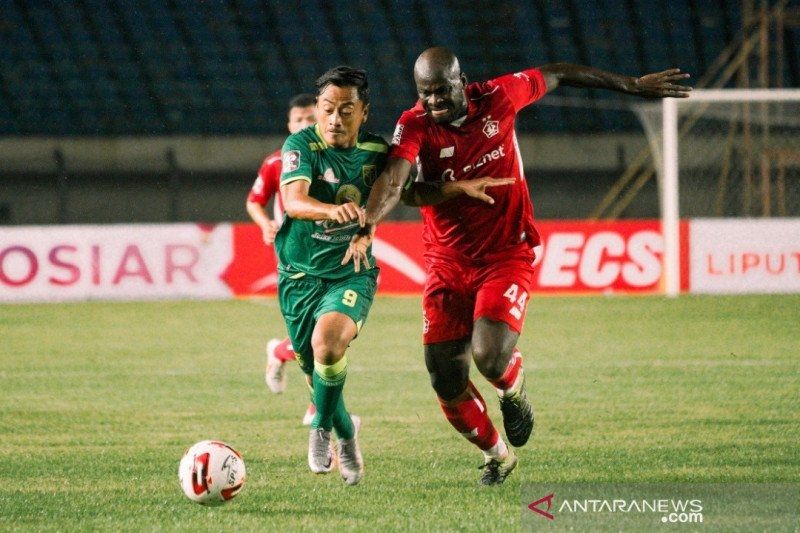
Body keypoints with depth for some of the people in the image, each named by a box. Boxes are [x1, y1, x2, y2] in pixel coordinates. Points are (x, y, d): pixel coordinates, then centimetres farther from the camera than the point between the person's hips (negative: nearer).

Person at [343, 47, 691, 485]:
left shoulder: (498, 99, -8)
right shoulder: (415, 126, -12)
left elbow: (556, 75, 8)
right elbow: (393, 179, -30)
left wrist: (633, 85, 17)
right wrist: (367, 227, -49)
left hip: (506, 257, -1)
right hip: (447, 264, 1)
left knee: (490, 358, -24)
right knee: (448, 386, 0)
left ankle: (514, 389, 14)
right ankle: (496, 455, 29)